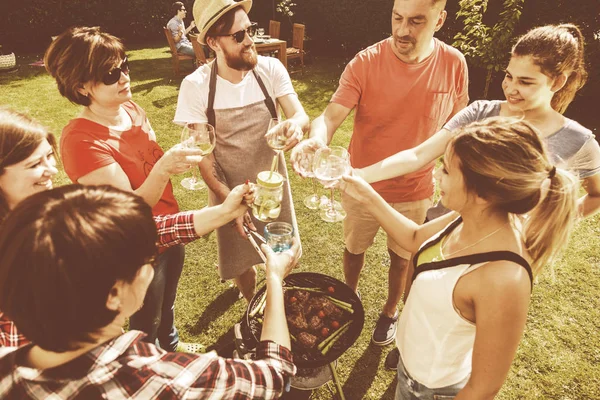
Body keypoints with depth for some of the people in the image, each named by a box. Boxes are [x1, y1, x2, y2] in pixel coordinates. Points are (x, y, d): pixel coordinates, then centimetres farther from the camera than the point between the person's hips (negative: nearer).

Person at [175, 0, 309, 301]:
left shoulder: (271, 69, -12)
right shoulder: (196, 86, -17)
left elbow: (300, 115, -15)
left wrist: (295, 123, -41)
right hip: (229, 189, -1)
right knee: (241, 261, 15)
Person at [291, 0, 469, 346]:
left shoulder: (454, 64, -11)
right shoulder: (365, 63, -18)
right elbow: (332, 116, -25)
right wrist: (316, 139, -48)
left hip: (415, 191, 1)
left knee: (402, 258, 21)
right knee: (355, 249, 21)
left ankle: (391, 311, 51)